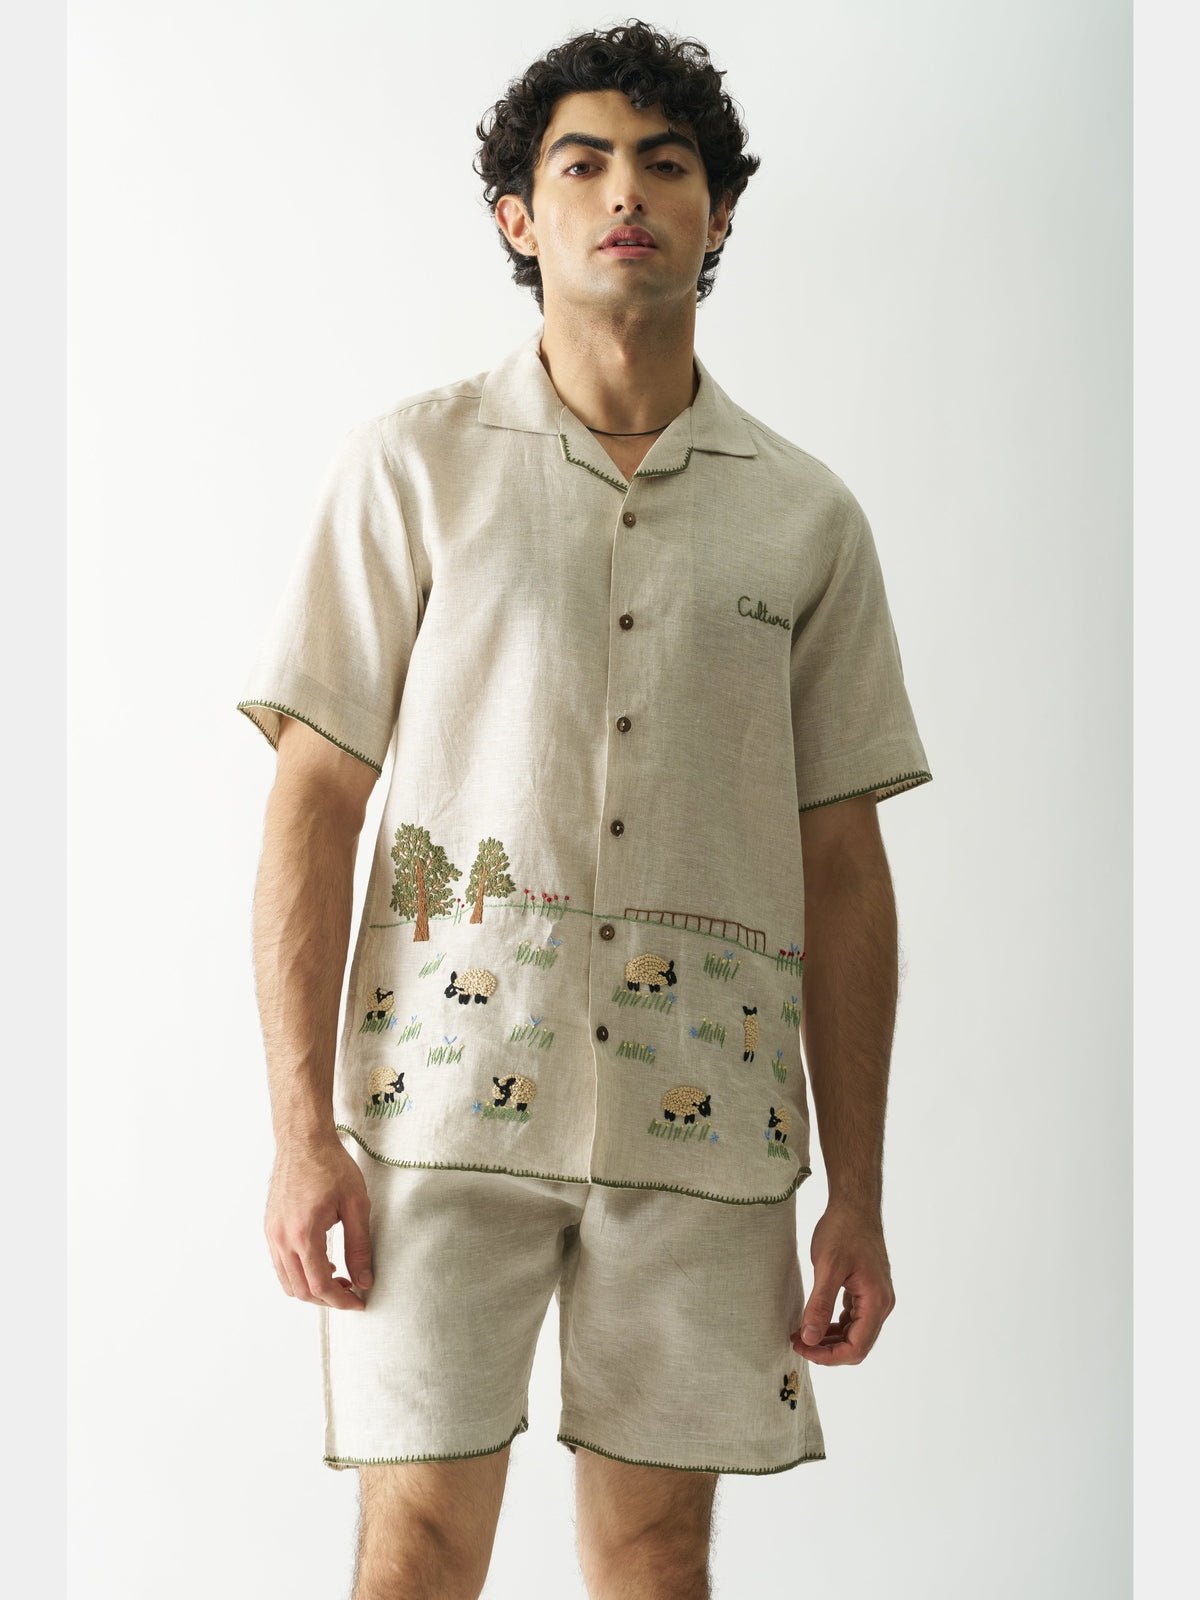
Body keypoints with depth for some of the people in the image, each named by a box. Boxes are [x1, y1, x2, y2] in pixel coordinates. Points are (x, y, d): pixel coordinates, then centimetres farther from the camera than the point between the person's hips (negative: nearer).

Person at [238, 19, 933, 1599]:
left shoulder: (807, 515, 9)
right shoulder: (411, 464, 4)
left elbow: (843, 869, 9)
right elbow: (314, 803, 0)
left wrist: (859, 1193, 6)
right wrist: (302, 1130, -7)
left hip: (703, 1117, 2)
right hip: (447, 1092, -1)